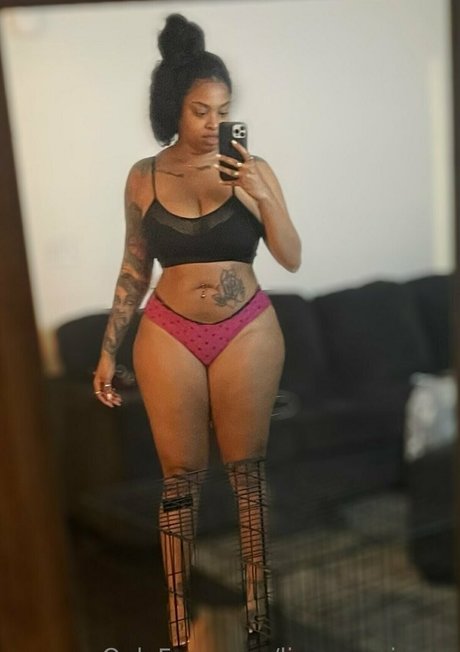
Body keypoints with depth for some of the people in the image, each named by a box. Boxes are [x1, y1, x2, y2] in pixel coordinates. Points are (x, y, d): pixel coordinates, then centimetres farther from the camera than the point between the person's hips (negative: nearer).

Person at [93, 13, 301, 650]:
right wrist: (108, 350, 7)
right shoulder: (144, 177, 1)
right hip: (169, 335, 1)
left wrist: (263, 195, -18)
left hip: (247, 333, 0)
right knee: (181, 475, 7)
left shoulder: (253, 169, -2)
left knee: (248, 468, 8)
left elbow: (293, 259, -3)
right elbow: (134, 269, 7)